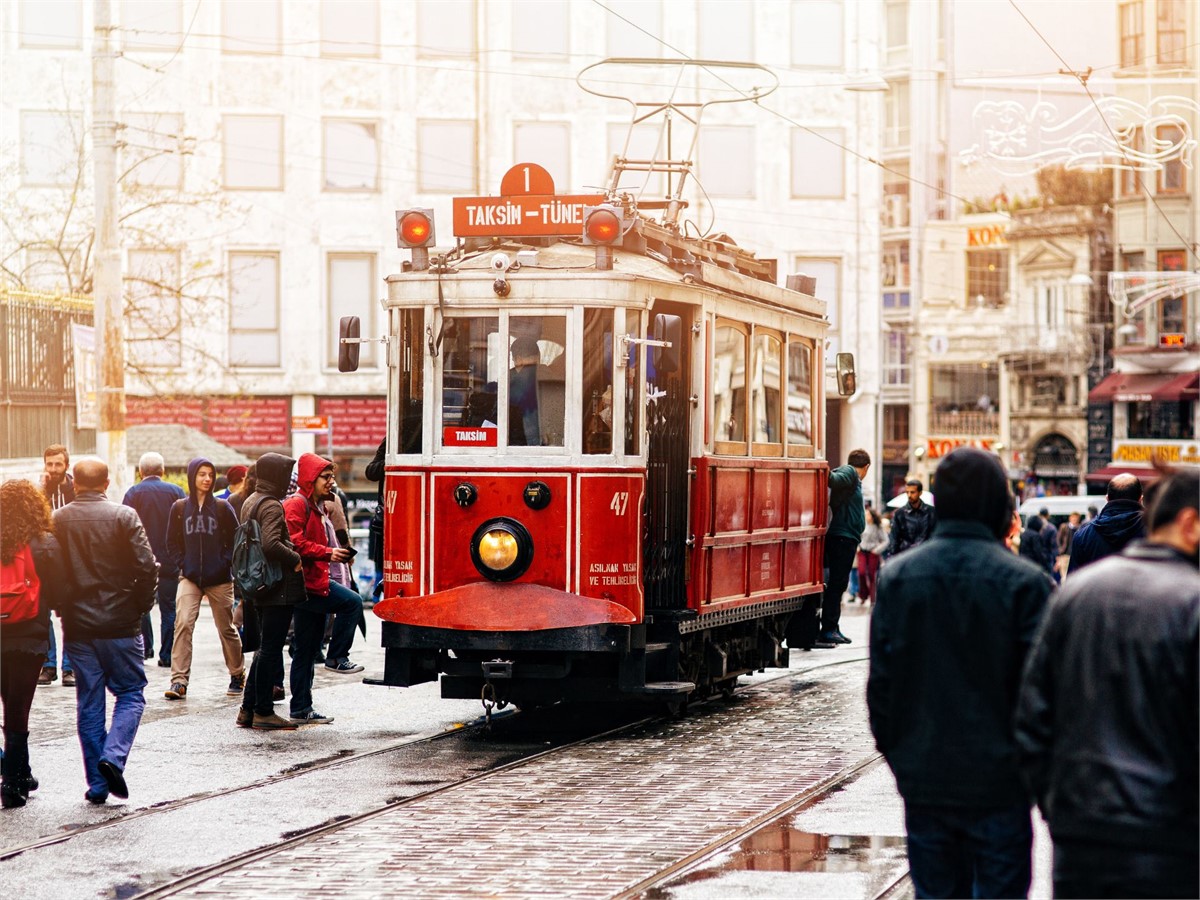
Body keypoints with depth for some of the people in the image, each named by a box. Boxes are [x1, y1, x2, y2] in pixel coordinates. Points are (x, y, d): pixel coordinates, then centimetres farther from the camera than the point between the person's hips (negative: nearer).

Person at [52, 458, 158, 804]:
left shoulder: (58, 520, -1)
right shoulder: (124, 516, -8)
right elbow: (147, 567, -12)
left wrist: (61, 608, 13)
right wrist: (142, 605, 3)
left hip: (77, 627, 3)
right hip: (120, 623, -2)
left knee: (88, 703, 9)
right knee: (130, 693, 10)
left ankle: (97, 782, 9)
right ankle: (113, 755, -13)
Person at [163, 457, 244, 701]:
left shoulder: (222, 507, 1)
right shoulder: (180, 508, 4)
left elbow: (235, 540, 3)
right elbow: (172, 542, 9)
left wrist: (225, 562, -8)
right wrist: (182, 564, -3)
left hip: (219, 578, 0)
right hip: (189, 578, 0)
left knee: (226, 628, 8)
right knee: (183, 623, -16)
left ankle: (238, 675, 27)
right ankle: (179, 681, -16)